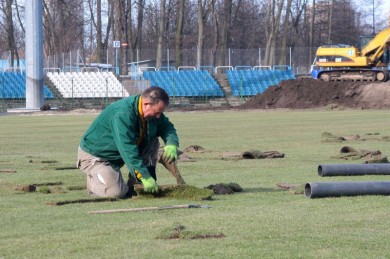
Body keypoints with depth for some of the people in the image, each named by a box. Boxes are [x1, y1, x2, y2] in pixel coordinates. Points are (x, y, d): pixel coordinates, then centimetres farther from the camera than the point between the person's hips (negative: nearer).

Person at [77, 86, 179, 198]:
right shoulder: (122, 114, -33)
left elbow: (167, 127, 7)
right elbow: (128, 150, -37)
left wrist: (171, 145, -18)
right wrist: (145, 177, -38)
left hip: (119, 155, 8)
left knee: (153, 142, -6)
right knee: (117, 192, -28)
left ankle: (134, 185, -3)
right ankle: (94, 181, 5)